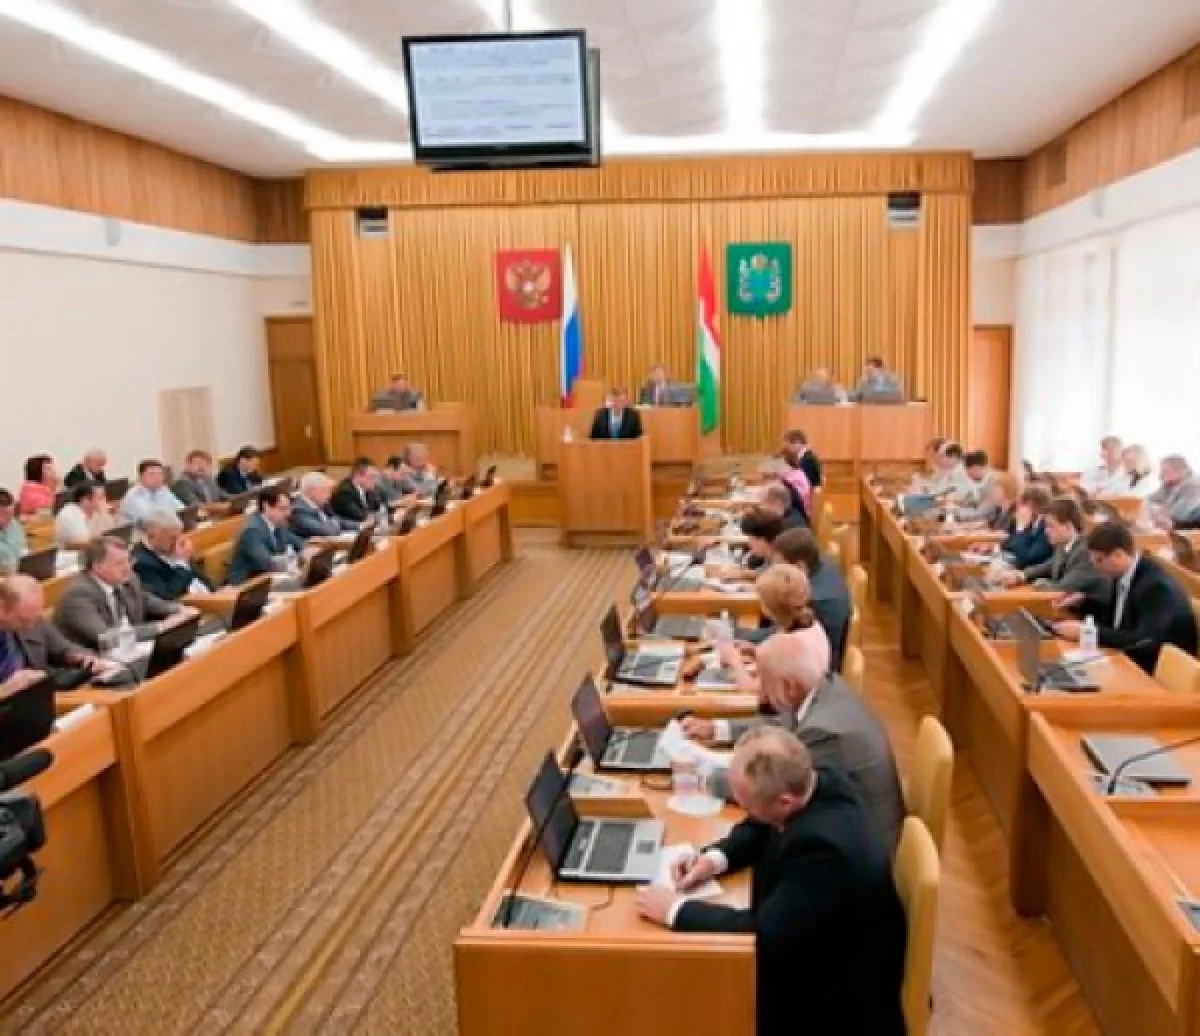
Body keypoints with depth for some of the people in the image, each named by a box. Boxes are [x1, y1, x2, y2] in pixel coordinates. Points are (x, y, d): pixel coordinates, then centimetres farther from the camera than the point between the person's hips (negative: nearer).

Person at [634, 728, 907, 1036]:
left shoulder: (823, 847, -37)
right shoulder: (821, 782, -12)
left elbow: (764, 935, -34)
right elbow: (759, 829, 7)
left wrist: (676, 910, -24)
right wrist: (714, 858, -9)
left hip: (835, 998, -7)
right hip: (814, 948, 8)